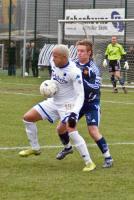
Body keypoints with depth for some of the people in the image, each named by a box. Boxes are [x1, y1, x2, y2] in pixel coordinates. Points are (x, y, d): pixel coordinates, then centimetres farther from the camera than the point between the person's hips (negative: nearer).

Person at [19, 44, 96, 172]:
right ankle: (35, 148, 23)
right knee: (27, 118, 5)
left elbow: (80, 95, -27)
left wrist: (74, 113, -38)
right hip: (54, 101, 8)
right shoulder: (54, 63, -8)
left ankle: (89, 162, -16)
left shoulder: (74, 72, -27)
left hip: (68, 104, -7)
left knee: (71, 130, -26)